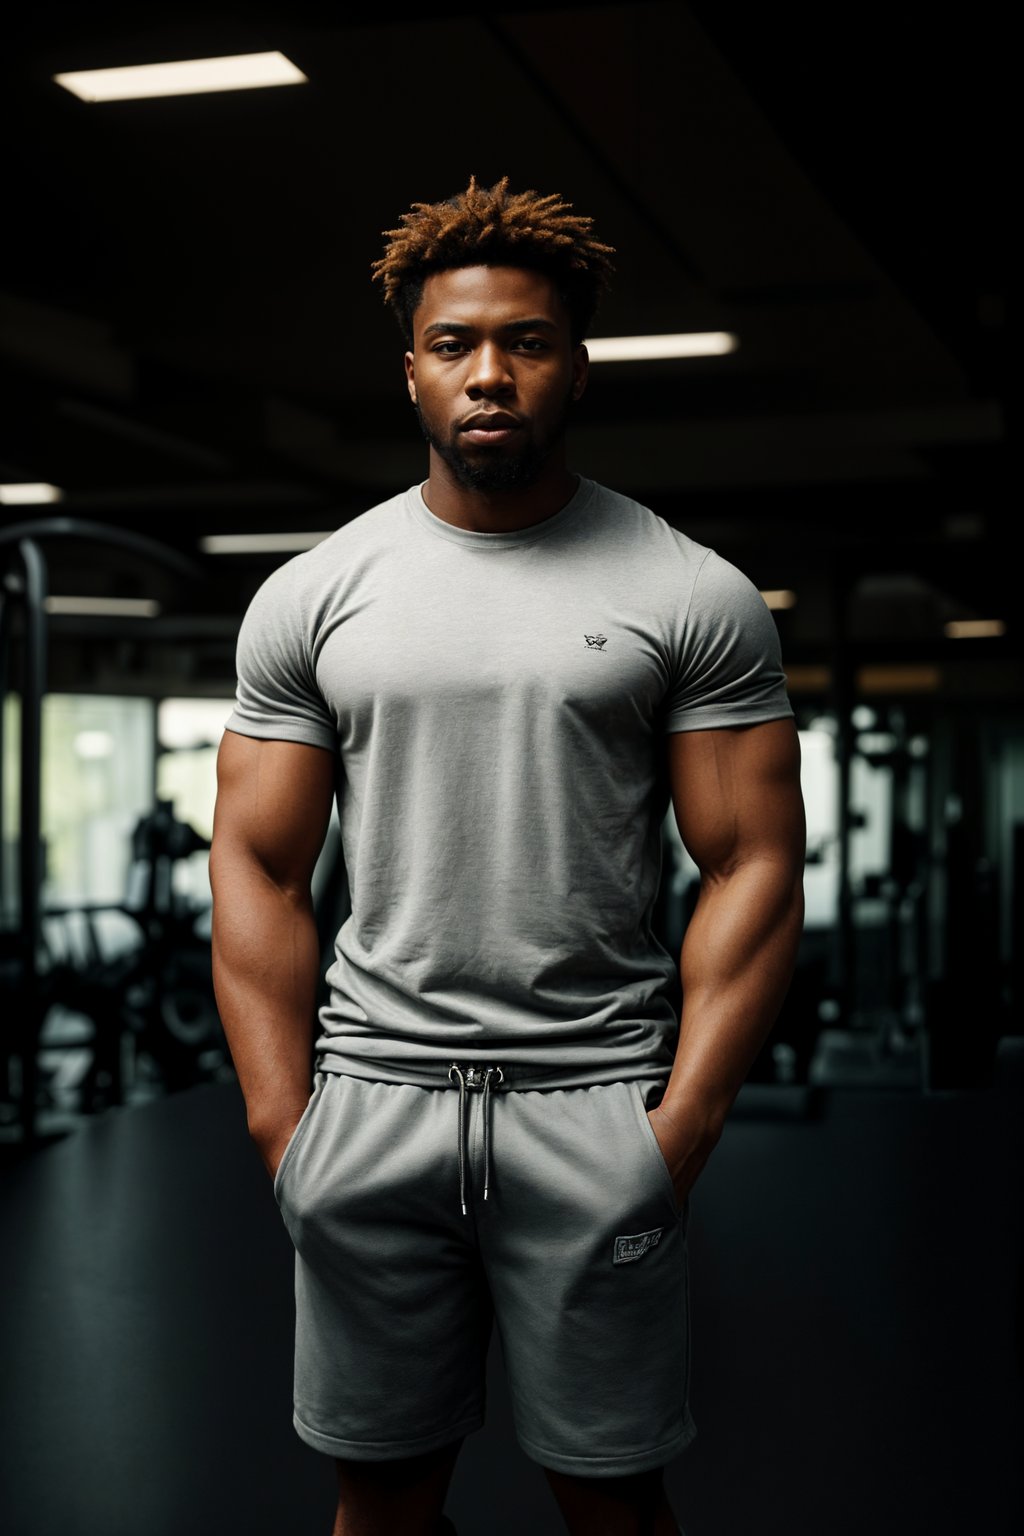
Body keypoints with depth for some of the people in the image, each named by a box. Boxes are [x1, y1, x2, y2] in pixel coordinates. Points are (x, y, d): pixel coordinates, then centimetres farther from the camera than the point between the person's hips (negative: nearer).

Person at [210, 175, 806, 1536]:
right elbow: (259, 870, 6)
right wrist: (288, 1129, -1)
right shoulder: (311, 595, 5)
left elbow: (754, 867, -2)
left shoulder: (695, 595, 0)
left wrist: (680, 1130, -9)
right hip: (372, 1099, 2)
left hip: (595, 1103, -2)